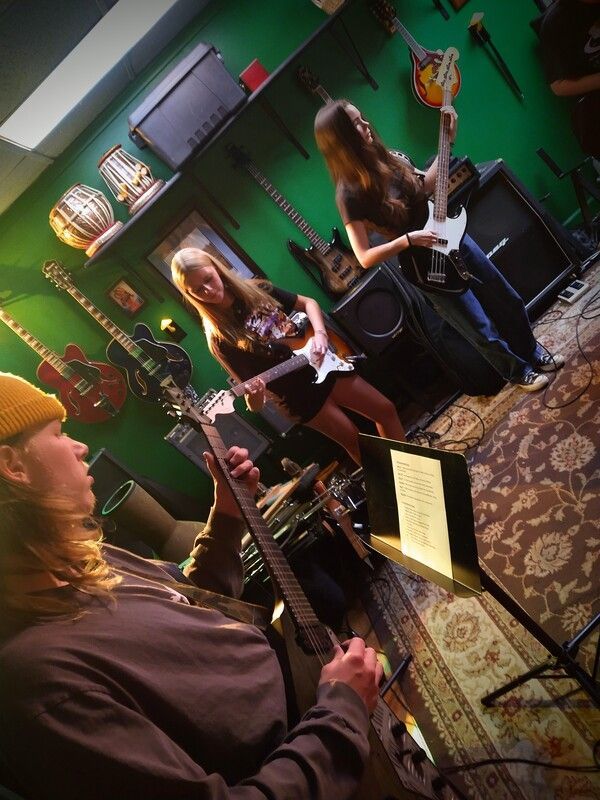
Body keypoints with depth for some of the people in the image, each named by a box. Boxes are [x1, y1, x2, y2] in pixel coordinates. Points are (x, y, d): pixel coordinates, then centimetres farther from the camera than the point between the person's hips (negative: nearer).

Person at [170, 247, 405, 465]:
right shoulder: (219, 338, -16)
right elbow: (252, 397, -15)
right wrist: (254, 394, -39)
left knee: (386, 409, 9)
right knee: (355, 441, 0)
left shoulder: (256, 290, -3)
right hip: (298, 394, -5)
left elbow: (308, 303, 8)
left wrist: (319, 334, -11)